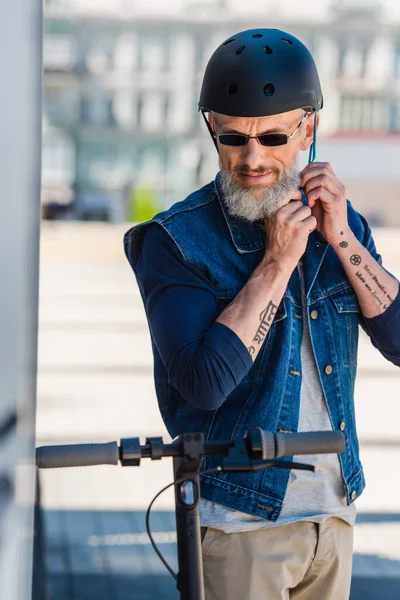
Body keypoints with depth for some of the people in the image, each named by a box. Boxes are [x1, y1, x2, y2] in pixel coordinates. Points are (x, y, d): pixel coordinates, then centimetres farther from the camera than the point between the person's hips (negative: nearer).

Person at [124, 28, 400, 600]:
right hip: (241, 521, -5)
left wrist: (341, 238, -14)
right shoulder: (177, 239, -13)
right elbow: (204, 383, -23)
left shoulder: (341, 221, 3)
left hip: (334, 511, 5)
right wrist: (278, 260, -22)